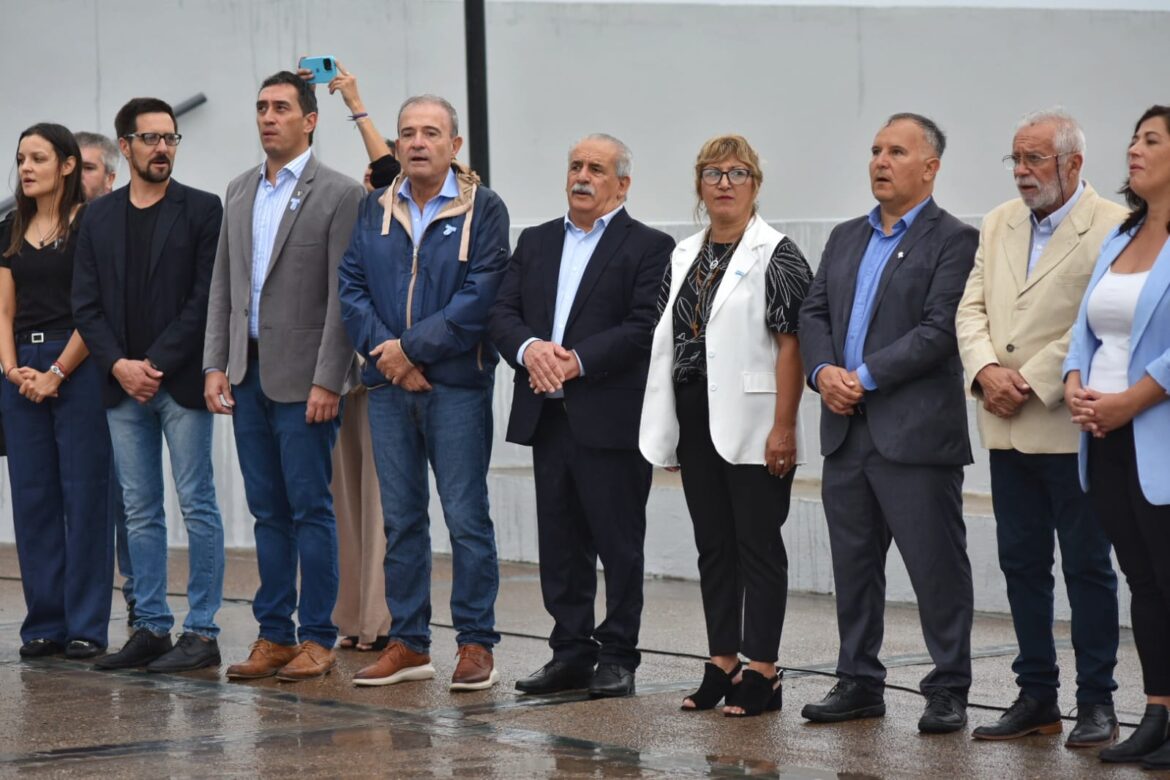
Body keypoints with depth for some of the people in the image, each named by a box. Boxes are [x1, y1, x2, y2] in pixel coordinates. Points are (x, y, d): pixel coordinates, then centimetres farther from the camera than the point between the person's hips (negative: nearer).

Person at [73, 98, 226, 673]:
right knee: (140, 512, 8)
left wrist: (157, 365, -12)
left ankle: (201, 632, -1)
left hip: (182, 382, -4)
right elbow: (86, 305, 8)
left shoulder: (202, 210, 0)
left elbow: (205, 298, -7)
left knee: (197, 507, -3)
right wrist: (120, 365, -7)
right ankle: (151, 628, 13)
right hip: (123, 386, 4)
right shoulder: (98, 217, 12)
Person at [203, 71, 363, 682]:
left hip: (302, 378, -6)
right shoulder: (239, 192, 14)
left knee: (310, 509, -3)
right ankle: (274, 635, 14)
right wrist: (216, 364, 7)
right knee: (268, 512, 9)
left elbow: (344, 295, -11)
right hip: (248, 375, 6)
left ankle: (317, 639, 2)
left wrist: (327, 381, -16)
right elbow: (222, 284, 15)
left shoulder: (339, 194, -7)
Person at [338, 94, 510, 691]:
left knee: (467, 517, -3)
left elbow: (479, 298, -10)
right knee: (400, 518, 8)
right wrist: (385, 351, -9)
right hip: (388, 386, 4)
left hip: (457, 386, -4)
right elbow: (352, 287, 7)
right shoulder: (374, 210, 11)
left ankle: (476, 644, 3)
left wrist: (412, 347, -13)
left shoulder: (483, 209, -2)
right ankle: (408, 643, 15)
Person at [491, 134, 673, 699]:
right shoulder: (536, 243, 17)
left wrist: (578, 361, -18)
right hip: (547, 415, 6)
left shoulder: (649, 248, -2)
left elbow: (644, 327, -12)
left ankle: (617, 657, 7)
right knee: (559, 541, 9)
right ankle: (571, 652, 16)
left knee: (618, 541, 0)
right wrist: (530, 348, -12)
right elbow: (503, 313, 9)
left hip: (611, 417, -5)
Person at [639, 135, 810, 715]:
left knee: (758, 544, -2)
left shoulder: (776, 254, -7)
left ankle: (761, 672, 2)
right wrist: (665, 428, 12)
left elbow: (790, 344, -12)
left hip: (751, 425, -7)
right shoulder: (684, 257, 14)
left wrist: (783, 428, -18)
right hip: (696, 422, 7)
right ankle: (722, 663, 16)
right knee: (712, 545, 10)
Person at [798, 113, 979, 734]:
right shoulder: (845, 238, 17)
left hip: (916, 432, -7)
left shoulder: (954, 240, -5)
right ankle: (859, 682, 20)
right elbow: (814, 312, 13)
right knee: (853, 565, 11)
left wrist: (866, 377, -16)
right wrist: (823, 371, -6)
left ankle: (948, 691, 5)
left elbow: (939, 329, -14)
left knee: (937, 566, -2)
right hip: (847, 430, 7)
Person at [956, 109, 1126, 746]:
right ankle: (1036, 698, 18)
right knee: (1021, 565, 10)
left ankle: (1096, 703, 9)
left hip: (1070, 425, -6)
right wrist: (986, 370, -10)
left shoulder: (1112, 228, -9)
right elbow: (971, 309, 8)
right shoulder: (998, 225, 13)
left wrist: (1032, 383, -17)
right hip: (1007, 430, 6)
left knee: (1087, 567, 1)